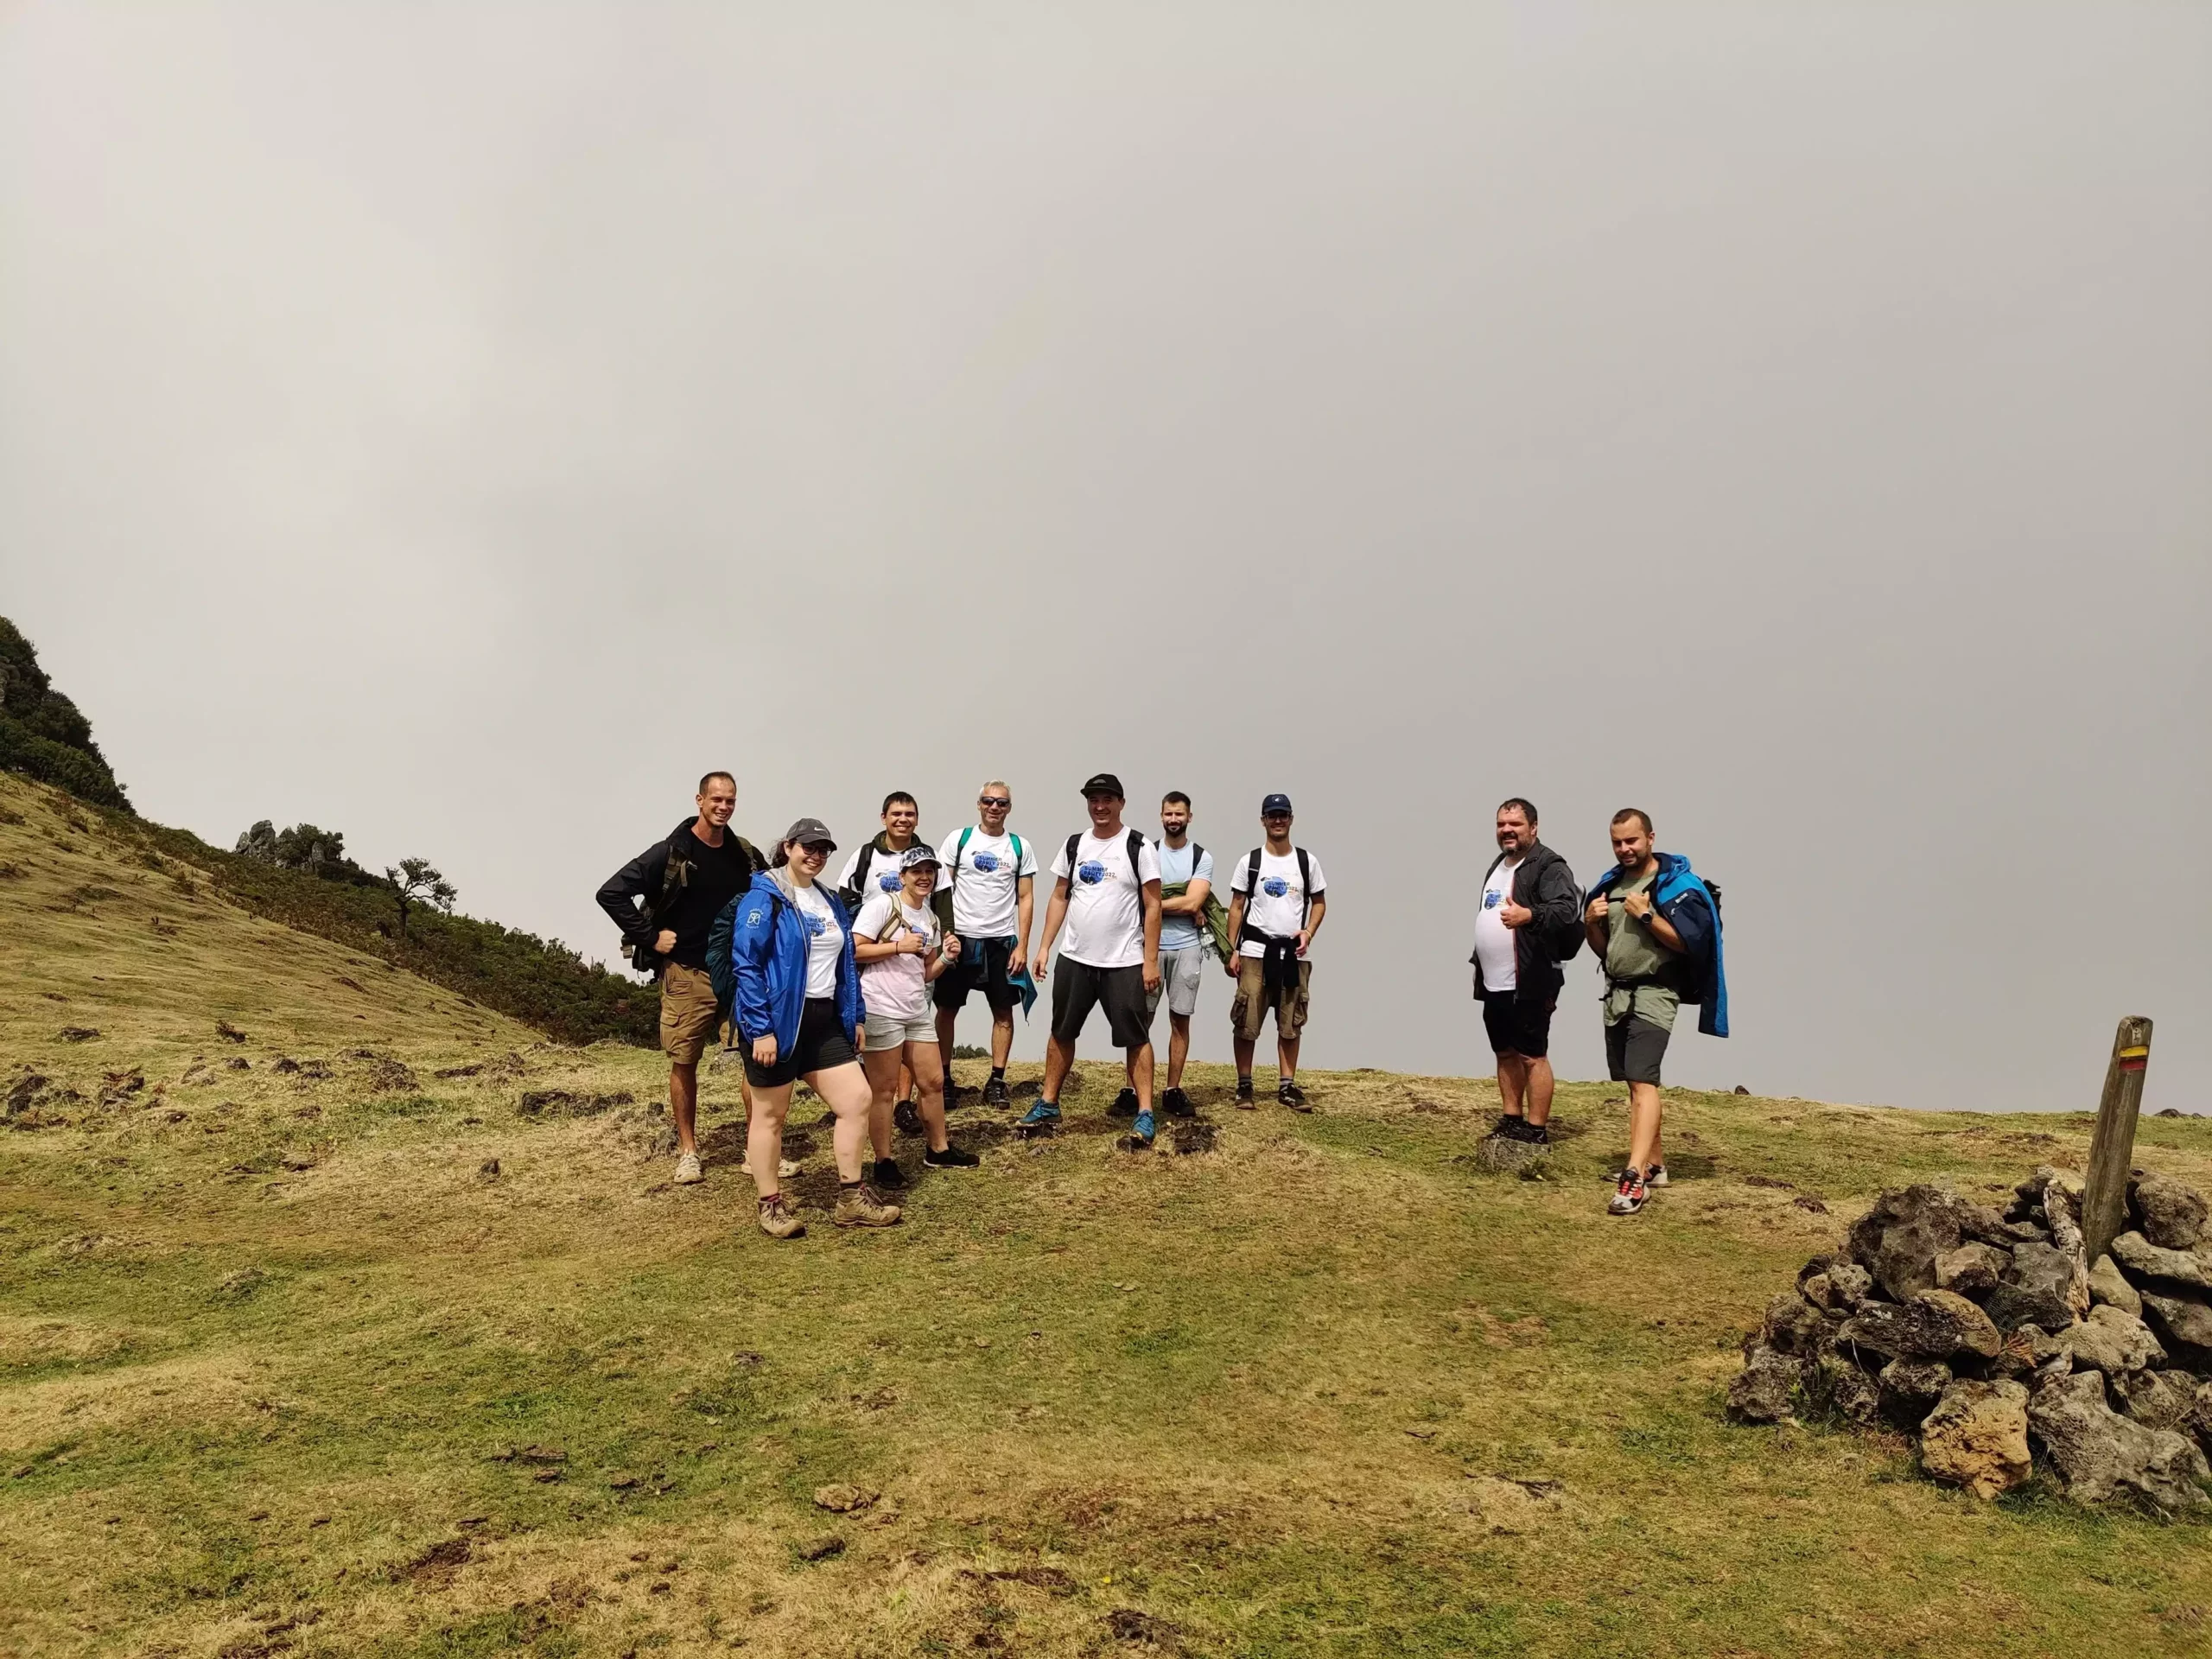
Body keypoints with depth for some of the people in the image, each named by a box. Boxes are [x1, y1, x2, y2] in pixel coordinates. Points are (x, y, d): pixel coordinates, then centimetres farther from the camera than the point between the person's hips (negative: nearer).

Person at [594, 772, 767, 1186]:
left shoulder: (746, 855, 5)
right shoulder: (670, 853, -8)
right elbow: (611, 893, -12)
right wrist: (650, 938, -12)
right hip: (687, 975, -3)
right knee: (683, 1062, 4)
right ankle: (688, 1151, 17)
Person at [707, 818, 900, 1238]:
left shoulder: (830, 902, 14)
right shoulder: (763, 897, -10)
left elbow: (846, 965, 20)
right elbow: (745, 964, -16)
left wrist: (856, 1016, 15)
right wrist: (760, 1029, -21)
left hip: (825, 1022, 7)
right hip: (777, 1022, -7)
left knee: (856, 1100, 3)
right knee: (770, 1114, 5)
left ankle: (851, 1199, 15)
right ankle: (771, 1206, 18)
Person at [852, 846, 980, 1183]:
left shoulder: (931, 919, 13)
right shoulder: (882, 905, -10)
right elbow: (853, 950, -16)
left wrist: (947, 957, 0)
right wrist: (898, 946, -19)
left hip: (916, 1011, 8)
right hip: (880, 1011, -8)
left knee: (933, 1081, 14)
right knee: (883, 1090, 0)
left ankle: (939, 1150, 31)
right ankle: (883, 1163, 11)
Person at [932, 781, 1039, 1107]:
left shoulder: (1021, 847, 4)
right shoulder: (958, 840, 1)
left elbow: (1025, 899, 4)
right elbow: (941, 889, 2)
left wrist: (1022, 946, -3)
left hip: (1002, 941, 1)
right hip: (960, 937, -1)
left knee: (1003, 1011, 2)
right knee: (947, 1009, 3)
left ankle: (997, 1080, 11)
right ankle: (943, 1077, 13)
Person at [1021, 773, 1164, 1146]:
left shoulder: (1138, 847, -7)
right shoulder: (1074, 844, 7)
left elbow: (1153, 906, -8)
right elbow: (1059, 898, 11)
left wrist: (1150, 960, -13)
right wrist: (1044, 947, 3)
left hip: (1125, 962, -4)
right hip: (1075, 959, 5)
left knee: (1136, 1038, 0)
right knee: (1062, 1033, 13)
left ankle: (1145, 1114, 4)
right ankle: (1048, 1105, 25)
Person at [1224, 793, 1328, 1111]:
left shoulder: (1307, 861, 5)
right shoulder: (1250, 861, 1)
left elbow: (1319, 902, 12)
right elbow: (1236, 907, 2)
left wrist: (1308, 932, -7)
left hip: (1293, 953, 2)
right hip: (1256, 951, -2)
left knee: (1291, 1023, 5)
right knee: (1246, 1021, -2)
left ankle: (1287, 1086, 14)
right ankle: (1244, 1085, 8)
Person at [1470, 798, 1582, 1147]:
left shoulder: (1549, 866, -11)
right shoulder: (1498, 865, 18)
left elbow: (1567, 908, -27)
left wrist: (1529, 915, -44)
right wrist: (1479, 961, 26)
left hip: (1530, 983, -9)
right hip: (1494, 983, 9)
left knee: (1533, 1055, -6)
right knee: (1505, 1053, 15)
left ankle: (1537, 1131, -2)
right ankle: (1511, 1120, 24)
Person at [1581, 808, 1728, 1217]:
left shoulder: (1676, 885, -8)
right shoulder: (1609, 884, 13)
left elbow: (1688, 942, -16)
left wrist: (1646, 915, -21)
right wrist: (1591, 923, -2)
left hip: (1654, 994, -8)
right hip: (1616, 993, 8)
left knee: (1643, 1081, -17)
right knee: (1632, 1082, 13)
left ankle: (1635, 1177, -25)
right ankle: (1654, 1164, 25)